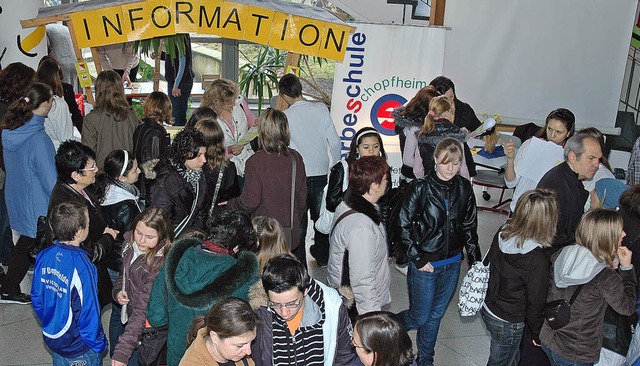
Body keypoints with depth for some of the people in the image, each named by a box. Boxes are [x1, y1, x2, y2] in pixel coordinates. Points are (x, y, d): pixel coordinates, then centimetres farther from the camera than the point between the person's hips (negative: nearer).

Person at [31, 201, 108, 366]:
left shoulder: (43, 257, -10)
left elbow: (37, 299, 3)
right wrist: (98, 344, -10)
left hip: (52, 339, 6)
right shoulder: (81, 266, -30)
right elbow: (89, 311, -25)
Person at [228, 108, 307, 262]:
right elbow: (302, 197, 7)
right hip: (291, 237, 4)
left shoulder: (255, 161, -17)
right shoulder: (295, 158, -2)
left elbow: (250, 202, -14)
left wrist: (230, 203, 6)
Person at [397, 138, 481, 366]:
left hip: (452, 264, 4)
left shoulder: (464, 188, -2)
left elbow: (470, 227, 7)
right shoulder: (420, 188, -14)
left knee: (436, 315, 17)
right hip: (425, 264, -4)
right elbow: (404, 226, -11)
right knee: (419, 317, 5)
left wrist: (475, 260, 5)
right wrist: (418, 259, -12)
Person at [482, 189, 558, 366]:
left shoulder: (503, 233, -13)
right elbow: (536, 302, -19)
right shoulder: (537, 260, -31)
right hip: (507, 323, -6)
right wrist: (537, 333, -1)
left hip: (488, 308, 6)